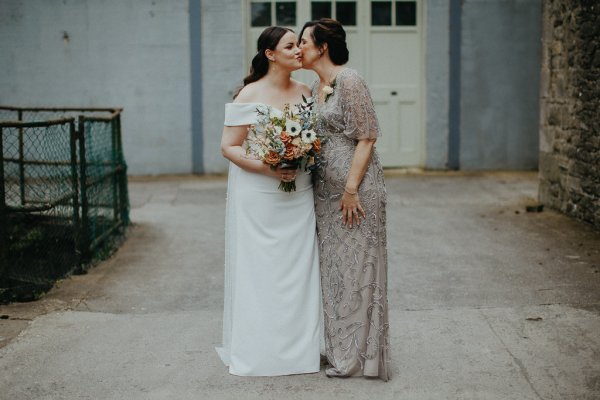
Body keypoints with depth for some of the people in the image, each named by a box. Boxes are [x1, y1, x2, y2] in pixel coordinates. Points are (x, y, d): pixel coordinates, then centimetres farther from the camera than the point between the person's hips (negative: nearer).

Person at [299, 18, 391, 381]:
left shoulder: (350, 82, -13)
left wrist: (351, 189, -19)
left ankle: (359, 354, 9)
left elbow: (367, 138, -16)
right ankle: (338, 347, 26)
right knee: (333, 266, 14)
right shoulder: (315, 88, 13)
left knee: (357, 266, -1)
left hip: (355, 189, -9)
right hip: (326, 191, 9)